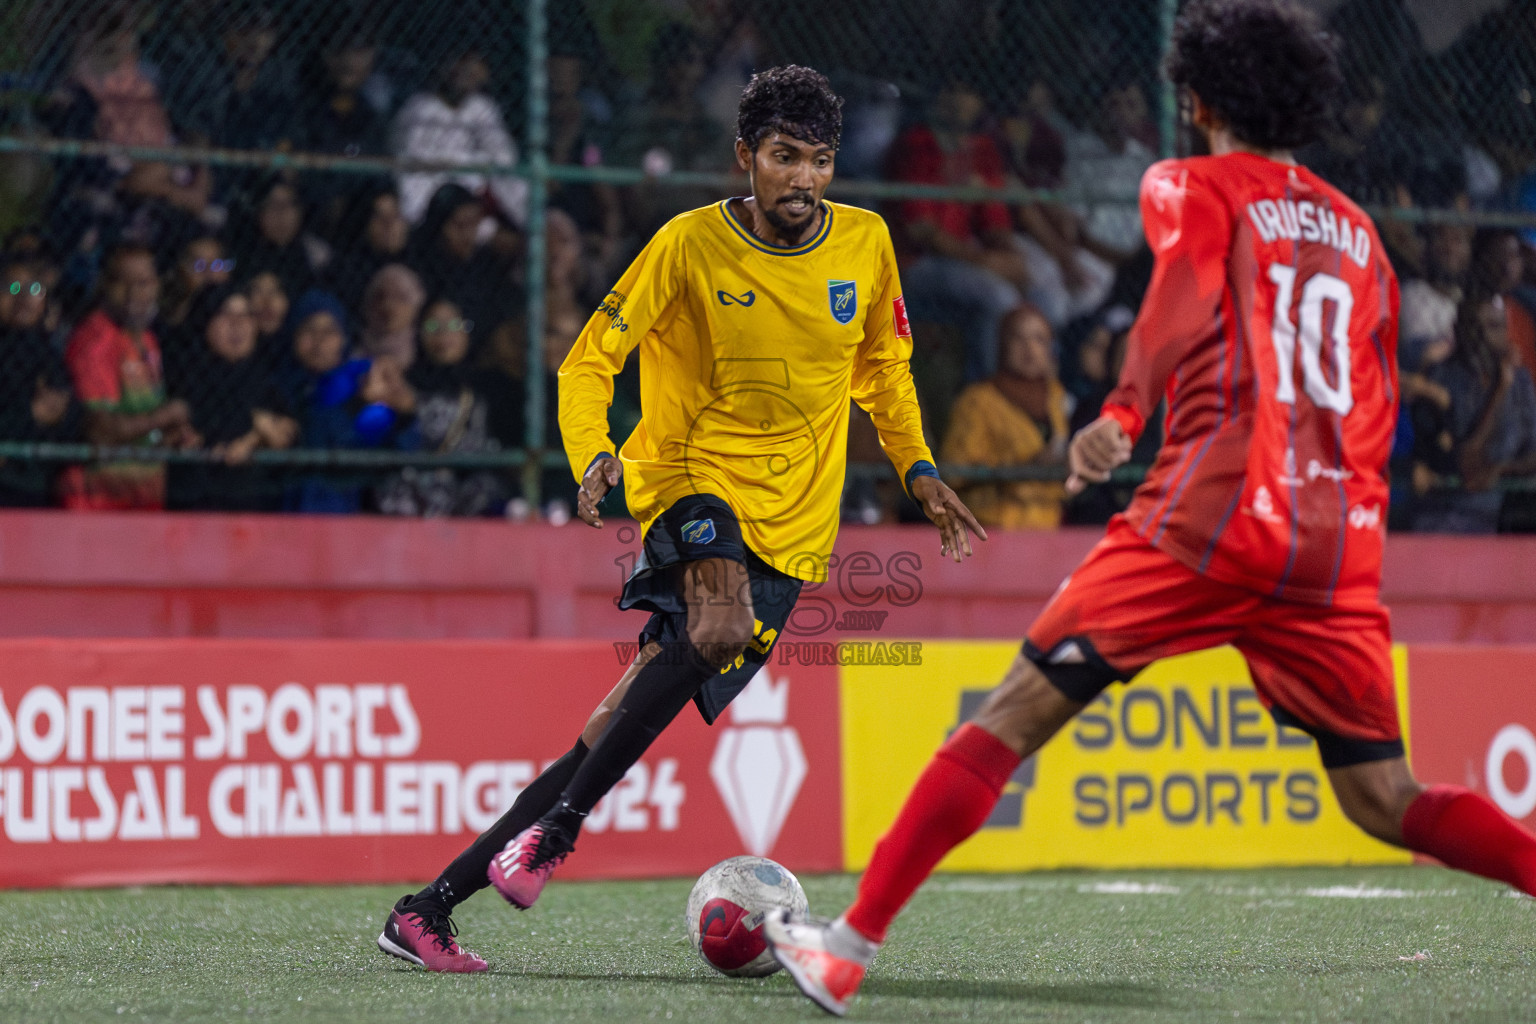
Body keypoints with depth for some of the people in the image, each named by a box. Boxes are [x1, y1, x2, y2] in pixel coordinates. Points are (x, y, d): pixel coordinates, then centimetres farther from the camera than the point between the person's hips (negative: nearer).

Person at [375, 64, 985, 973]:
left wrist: (918, 470, 9)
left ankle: (432, 905, -4)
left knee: (624, 727, -9)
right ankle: (554, 831, -24)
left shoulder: (865, 245, 4)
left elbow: (883, 367, 21)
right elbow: (590, 360, -4)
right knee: (721, 629, -36)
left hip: (791, 526, 3)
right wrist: (593, 457, -22)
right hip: (693, 479, -3)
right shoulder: (691, 246, -7)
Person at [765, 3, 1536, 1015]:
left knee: (1016, 715, -1)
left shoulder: (1194, 187, 9)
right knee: (1386, 803, 9)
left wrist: (1125, 413, -26)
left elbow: (1190, 294, -14)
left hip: (1209, 516, -5)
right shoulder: (1358, 232, 23)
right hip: (1340, 547, 5)